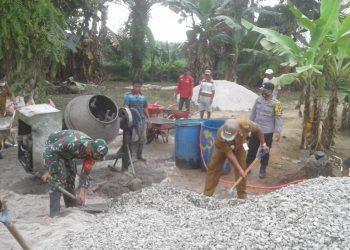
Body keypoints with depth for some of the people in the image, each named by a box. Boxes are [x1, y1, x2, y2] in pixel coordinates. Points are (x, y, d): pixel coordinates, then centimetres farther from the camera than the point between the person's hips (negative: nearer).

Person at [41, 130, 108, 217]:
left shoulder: (92, 152, -21)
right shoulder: (72, 142, -42)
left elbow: (85, 173, -14)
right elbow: (50, 149, -33)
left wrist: (82, 193, -19)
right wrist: (47, 171, -31)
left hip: (67, 152, 7)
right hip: (52, 147, -6)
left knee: (70, 176, 6)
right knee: (59, 176, -16)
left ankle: (72, 208, 19)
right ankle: (55, 213, -12)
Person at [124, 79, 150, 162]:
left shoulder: (143, 96, 11)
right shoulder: (128, 95, -3)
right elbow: (125, 106, -14)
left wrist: (148, 118, 15)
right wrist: (129, 109, -35)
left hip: (142, 121, 5)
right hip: (132, 121, -5)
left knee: (142, 139, 11)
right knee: (134, 139, -8)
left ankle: (139, 155, 26)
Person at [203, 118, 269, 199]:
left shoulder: (245, 124, -41)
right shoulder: (220, 135, -43)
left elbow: (258, 129, -18)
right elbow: (229, 153, -34)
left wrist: (263, 144, -11)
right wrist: (239, 169, -34)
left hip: (238, 146, 2)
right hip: (222, 147, -2)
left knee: (242, 168, -3)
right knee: (213, 167, -3)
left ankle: (242, 194, 12)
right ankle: (207, 194, 6)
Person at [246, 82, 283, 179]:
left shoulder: (276, 103, -14)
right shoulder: (258, 100, 1)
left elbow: (278, 118, -14)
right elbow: (253, 113, 11)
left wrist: (278, 132, -20)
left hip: (267, 132, -4)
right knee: (251, 149, 12)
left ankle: (263, 169, 25)